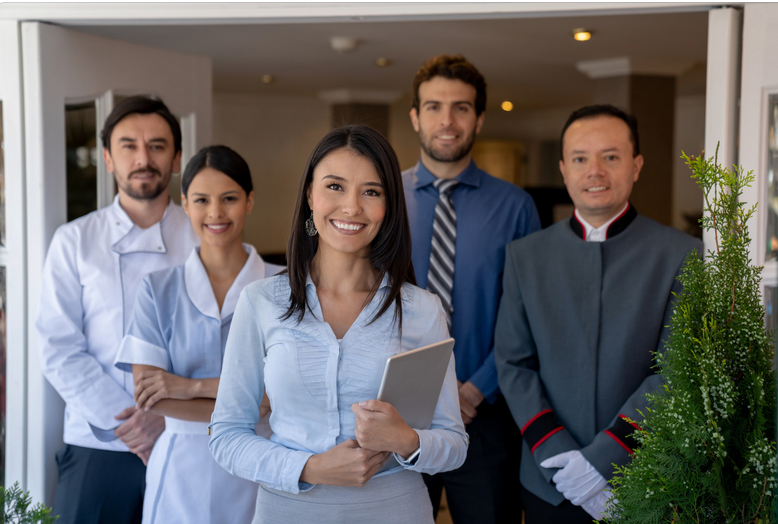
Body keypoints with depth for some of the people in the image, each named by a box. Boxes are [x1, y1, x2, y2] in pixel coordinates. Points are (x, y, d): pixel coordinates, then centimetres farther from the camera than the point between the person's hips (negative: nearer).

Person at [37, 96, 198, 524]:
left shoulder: (204, 240, 2)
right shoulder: (74, 241, 4)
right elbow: (59, 351, -2)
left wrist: (167, 416, -15)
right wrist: (127, 422, -11)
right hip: (97, 447, 1)